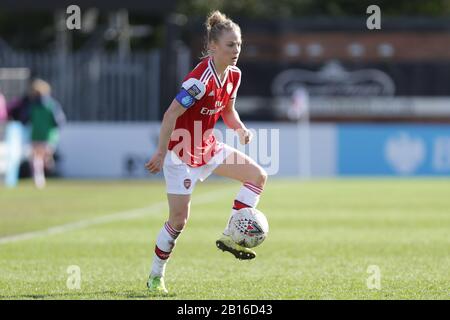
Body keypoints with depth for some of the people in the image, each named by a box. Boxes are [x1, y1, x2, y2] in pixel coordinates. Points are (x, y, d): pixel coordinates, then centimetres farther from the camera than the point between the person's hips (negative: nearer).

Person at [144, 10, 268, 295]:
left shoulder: (233, 75, -1)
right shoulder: (202, 78, -27)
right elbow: (171, 114, -26)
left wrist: (240, 128, -5)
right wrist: (161, 153, -26)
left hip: (208, 147, 8)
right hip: (181, 152, -8)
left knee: (258, 176, -1)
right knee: (179, 220, -6)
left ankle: (229, 237, 2)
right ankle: (155, 277, 10)